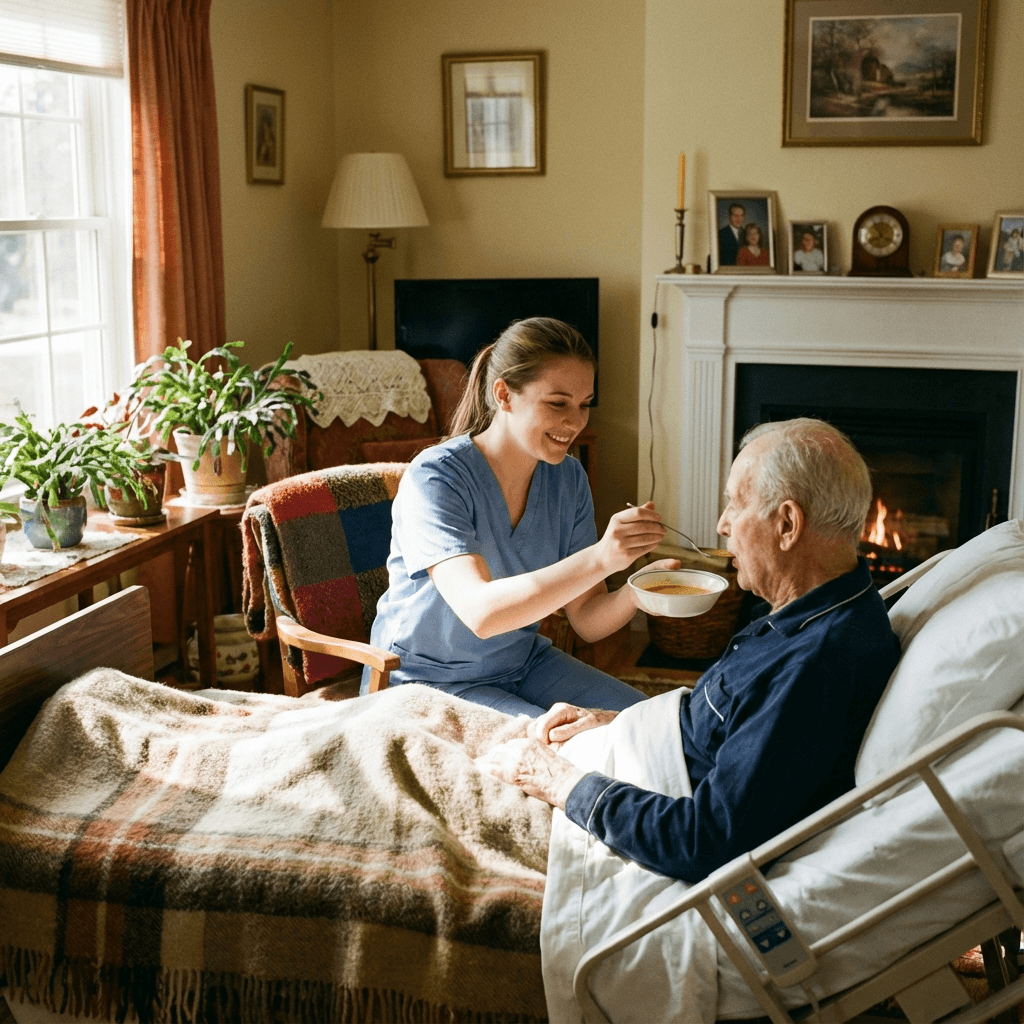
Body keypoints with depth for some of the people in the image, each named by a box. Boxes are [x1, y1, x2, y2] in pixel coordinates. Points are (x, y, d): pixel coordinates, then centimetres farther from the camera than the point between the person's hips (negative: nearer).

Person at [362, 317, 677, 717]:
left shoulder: (567, 478, -3)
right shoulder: (435, 477, -23)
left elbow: (587, 622, -3)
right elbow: (480, 612, -37)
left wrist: (634, 592, -25)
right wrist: (600, 558, -46)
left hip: (523, 663, 7)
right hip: (431, 680, -6)